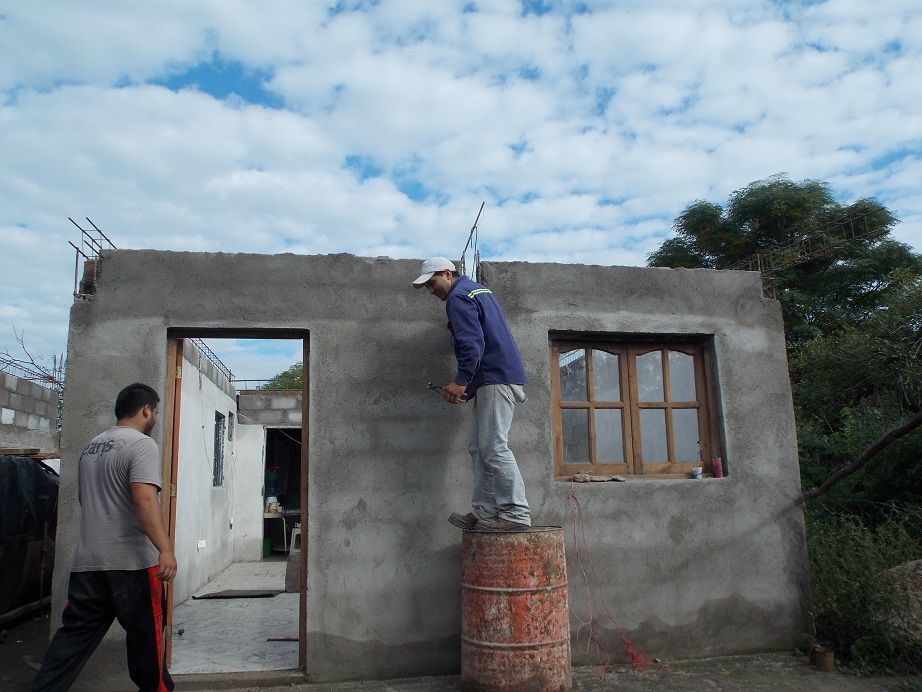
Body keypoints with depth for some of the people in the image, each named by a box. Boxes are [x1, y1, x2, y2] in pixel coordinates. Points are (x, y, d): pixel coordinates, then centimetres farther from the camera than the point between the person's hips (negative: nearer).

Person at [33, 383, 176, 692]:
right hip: (131, 561, -7)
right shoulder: (141, 444, -12)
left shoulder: (91, 446, 15)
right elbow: (144, 499, -26)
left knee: (75, 633, 12)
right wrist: (165, 548, -31)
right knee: (144, 634, 6)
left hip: (86, 562, 7)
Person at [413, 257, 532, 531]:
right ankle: (484, 512, 11)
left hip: (495, 380, -11)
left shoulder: (458, 298, -8)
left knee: (494, 447, -11)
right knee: (479, 448, 10)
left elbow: (473, 344, -20)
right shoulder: (478, 289, 23)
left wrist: (461, 382, -20)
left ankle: (516, 513, -9)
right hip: (500, 377, 11)